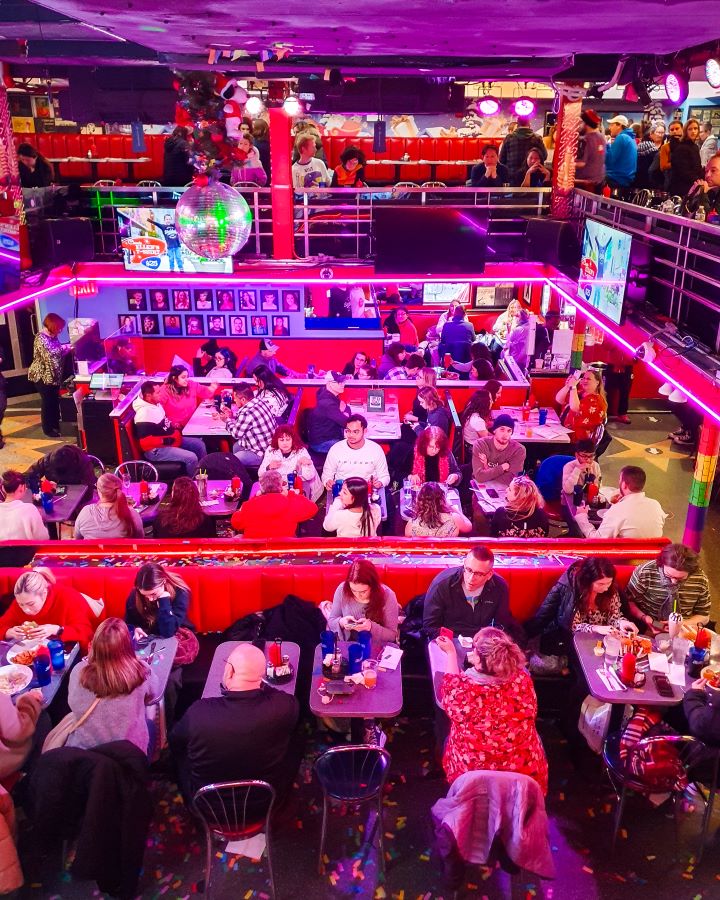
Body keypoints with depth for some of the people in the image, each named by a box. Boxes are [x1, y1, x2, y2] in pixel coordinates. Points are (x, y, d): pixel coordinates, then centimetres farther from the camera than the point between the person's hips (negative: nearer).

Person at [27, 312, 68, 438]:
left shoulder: (53, 337, 9)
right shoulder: (40, 338, -19)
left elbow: (57, 354, 16)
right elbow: (48, 355, -26)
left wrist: (66, 349, 2)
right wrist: (63, 349, -21)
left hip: (54, 374, 8)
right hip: (43, 375, -8)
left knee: (55, 401, 13)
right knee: (47, 402, -1)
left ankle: (55, 425, 25)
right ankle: (48, 429, 10)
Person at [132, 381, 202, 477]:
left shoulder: (156, 404, 3)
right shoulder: (144, 414, -27)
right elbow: (145, 442, -28)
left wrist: (174, 426, 5)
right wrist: (166, 441, -26)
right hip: (156, 449, -10)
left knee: (199, 444, 10)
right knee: (191, 458, -22)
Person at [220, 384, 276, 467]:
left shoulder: (247, 413, -26)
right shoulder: (259, 401, 1)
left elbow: (236, 434, -9)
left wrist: (227, 420, 7)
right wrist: (232, 416, 12)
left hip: (261, 454, -10)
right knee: (236, 446, 31)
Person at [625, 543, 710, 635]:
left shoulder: (700, 580, -8)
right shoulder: (644, 572, -15)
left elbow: (704, 616, 5)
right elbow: (629, 601, -3)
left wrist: (682, 624, -12)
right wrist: (644, 618, -20)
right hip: (647, 632, -1)